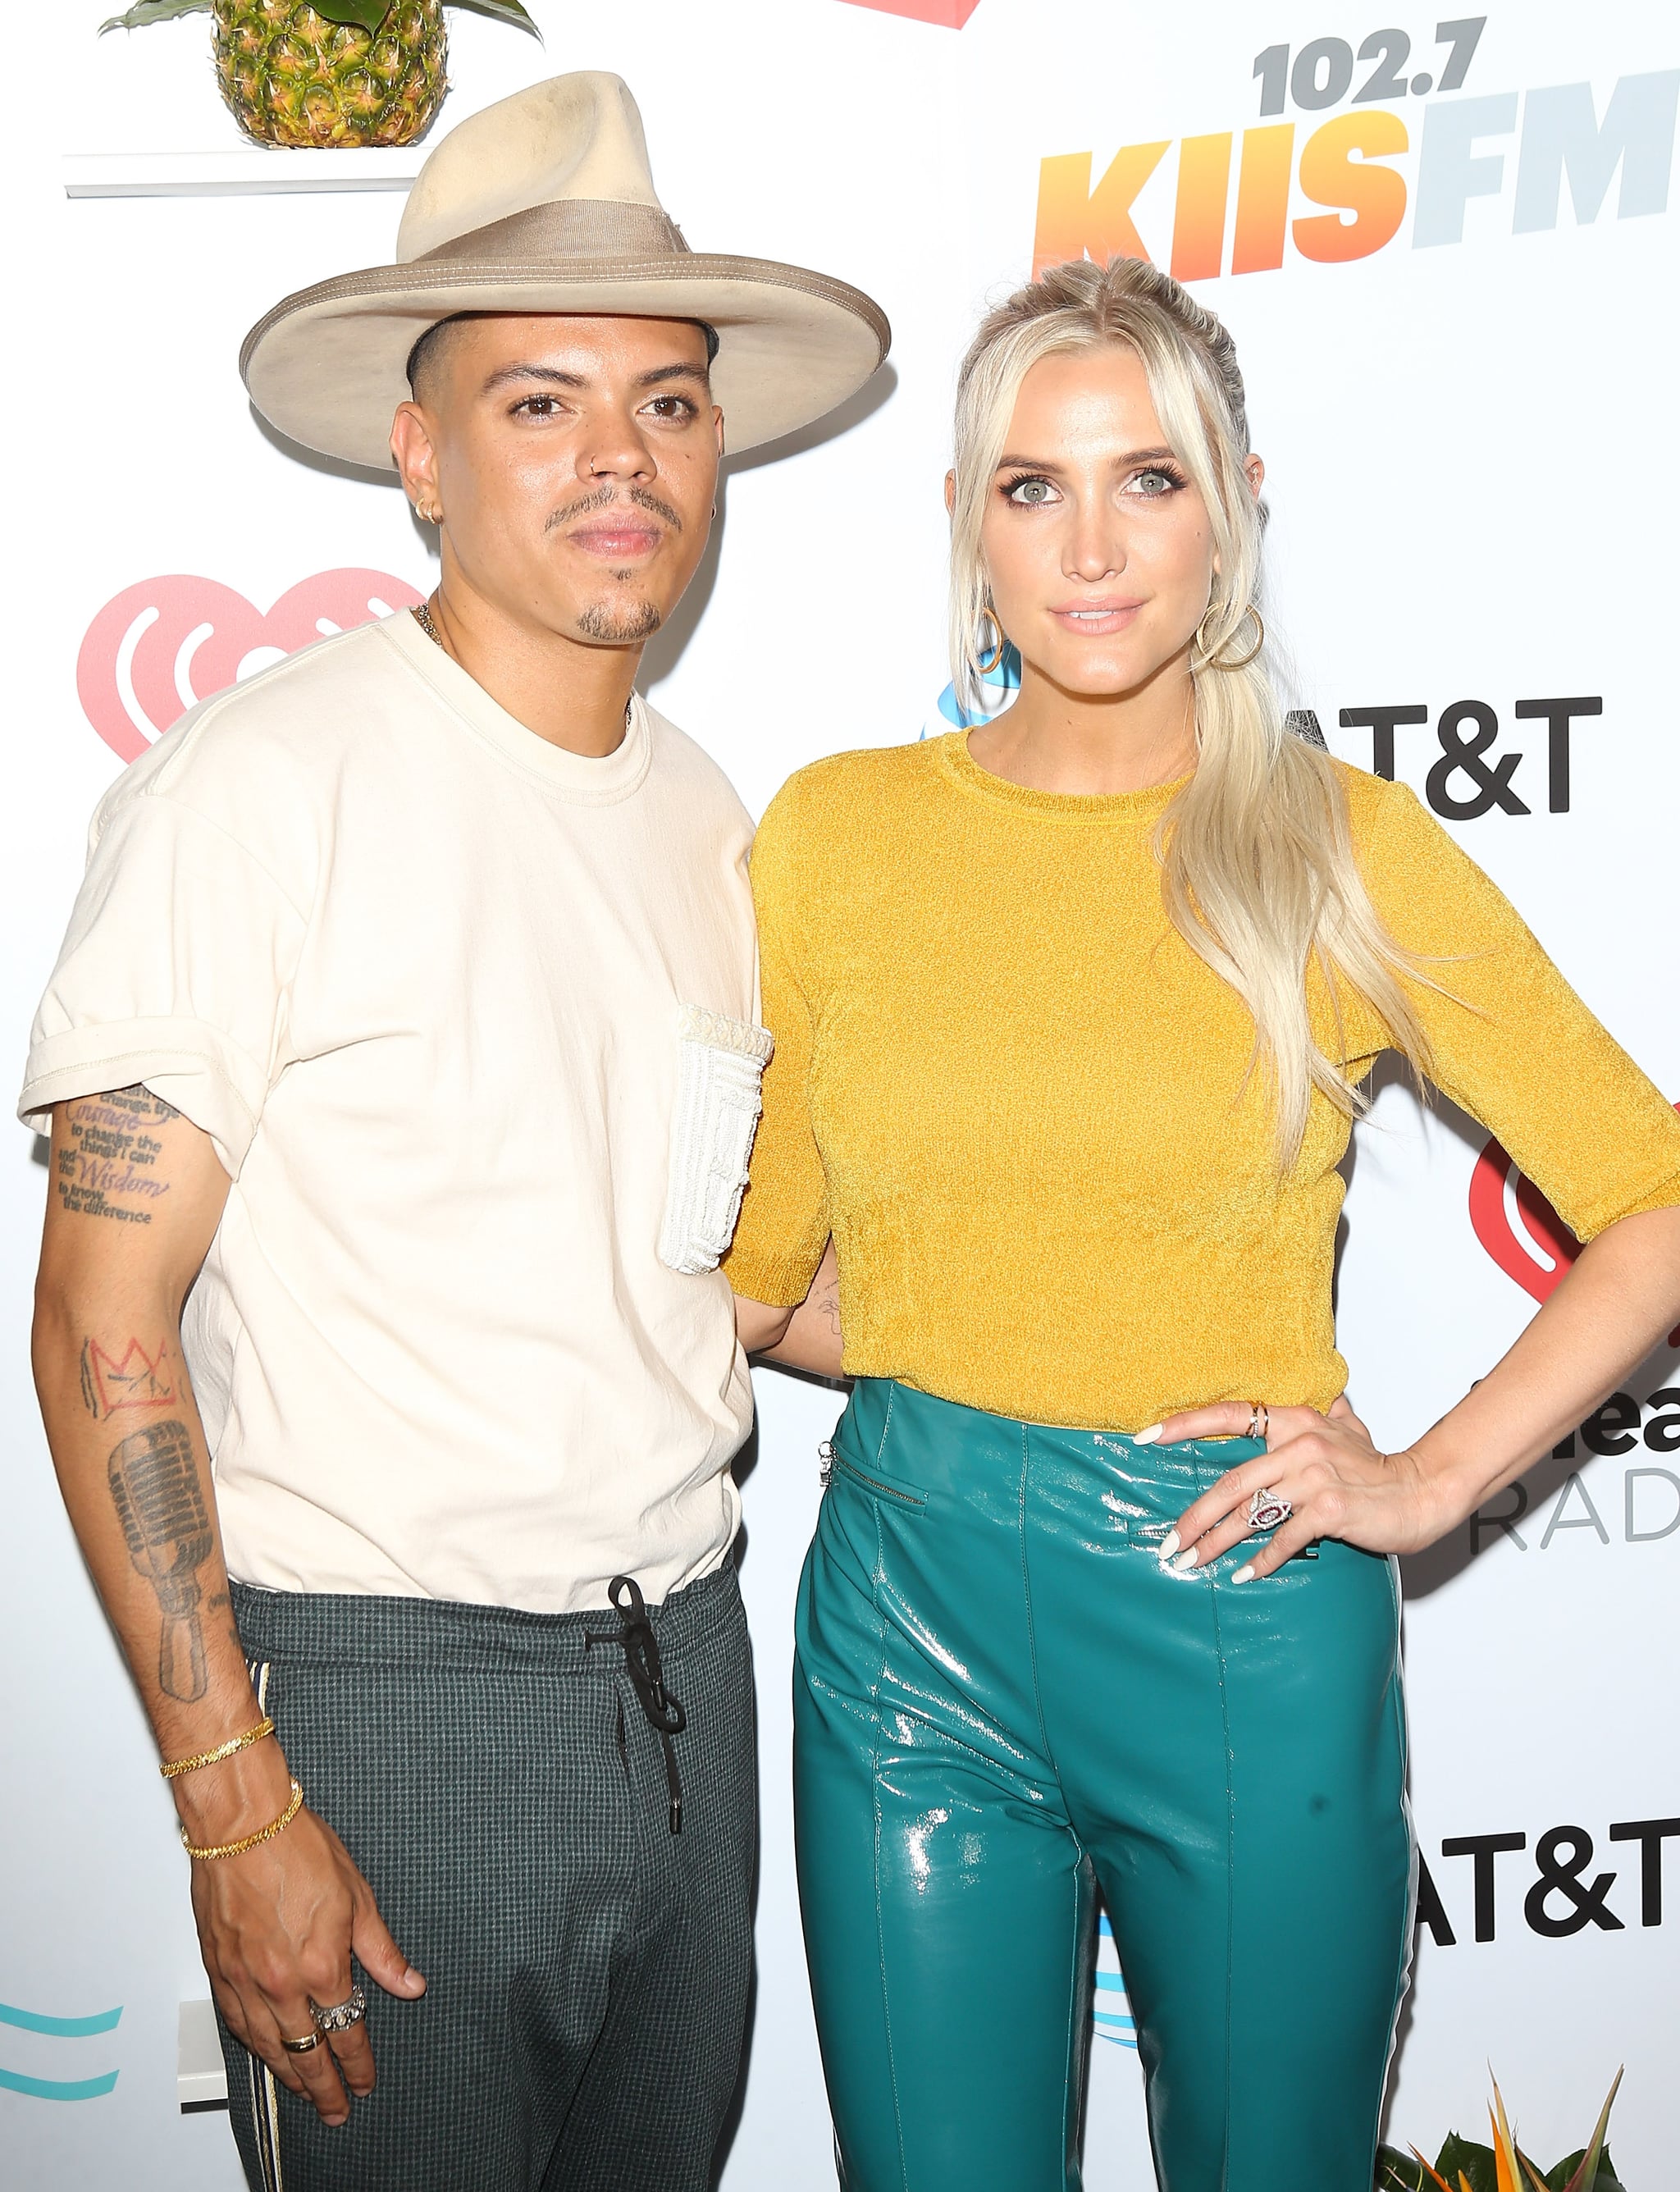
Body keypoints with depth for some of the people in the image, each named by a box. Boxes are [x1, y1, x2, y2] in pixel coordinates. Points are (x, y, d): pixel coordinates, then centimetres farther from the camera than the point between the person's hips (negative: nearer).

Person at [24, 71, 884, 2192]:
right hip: (383, 1698, -6)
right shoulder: (260, 786, -14)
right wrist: (238, 1811, -17)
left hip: (681, 1674, 7)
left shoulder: (705, 819, 7)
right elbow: (102, 1325, -14)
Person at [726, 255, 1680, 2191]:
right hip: (911, 1609, 1)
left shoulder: (1344, 848, -4)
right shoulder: (832, 833, 1)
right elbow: (760, 1268, 8)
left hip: (1245, 1618, -1)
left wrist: (1431, 1478, -5)